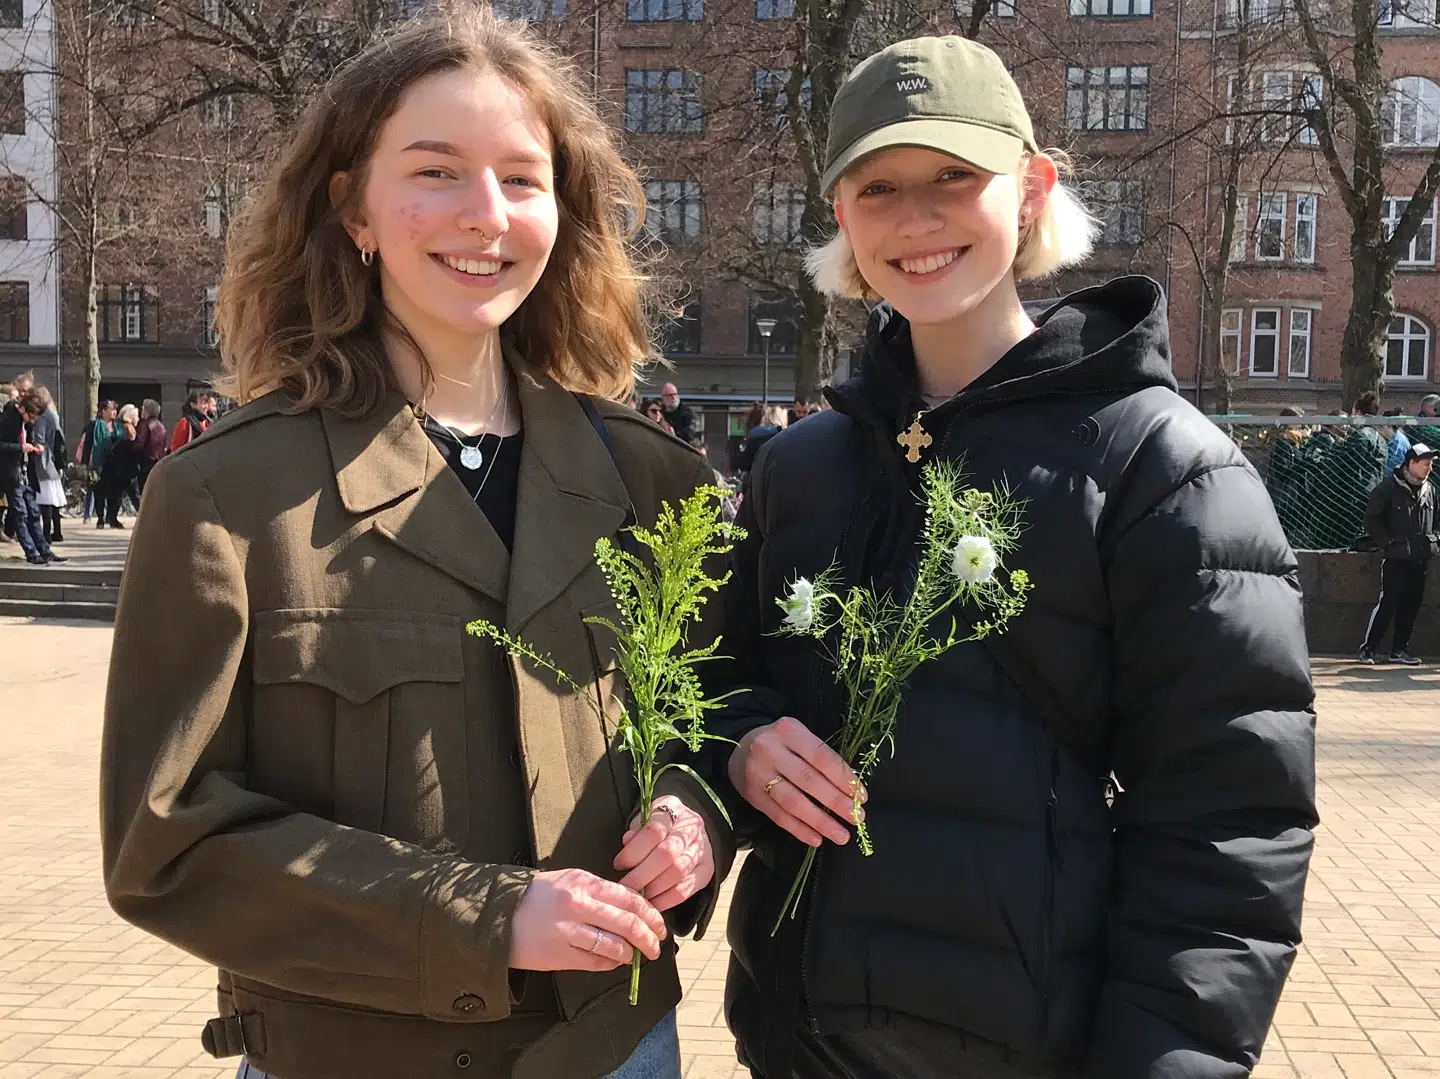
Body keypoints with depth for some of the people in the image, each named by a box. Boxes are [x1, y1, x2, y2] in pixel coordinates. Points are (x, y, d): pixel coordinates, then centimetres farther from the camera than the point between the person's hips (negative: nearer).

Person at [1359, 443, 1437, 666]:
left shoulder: (1430, 490, 11)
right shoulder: (1389, 487, -8)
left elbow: (1435, 521, 23)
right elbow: (1371, 520, -7)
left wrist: (1434, 542, 8)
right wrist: (1389, 543, -11)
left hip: (1420, 559, 6)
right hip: (1395, 558, -6)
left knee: (1411, 605, 7)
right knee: (1387, 603, -8)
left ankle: (1400, 650, 16)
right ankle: (1368, 649, -1)